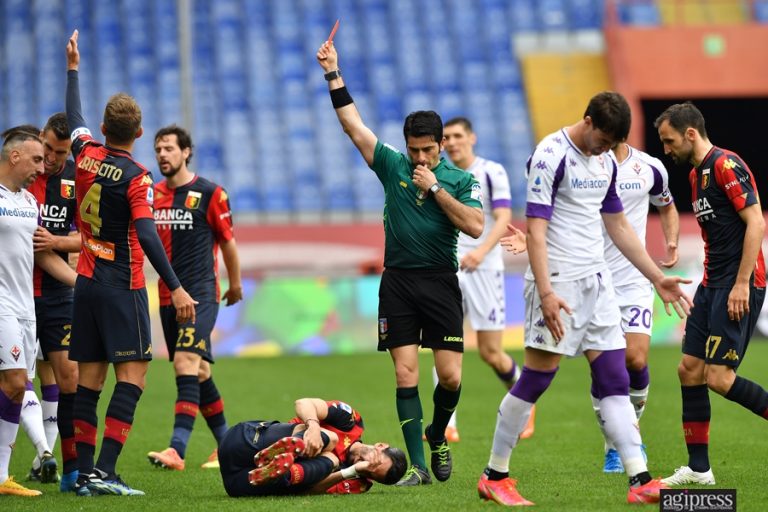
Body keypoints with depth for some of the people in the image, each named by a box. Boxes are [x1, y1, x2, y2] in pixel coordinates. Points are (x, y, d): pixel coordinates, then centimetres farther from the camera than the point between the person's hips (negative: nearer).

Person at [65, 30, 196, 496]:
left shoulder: (87, 156, 4)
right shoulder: (136, 178, -13)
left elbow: (74, 118, 24)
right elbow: (147, 234, -23)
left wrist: (73, 68, 38)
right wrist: (175, 288, -26)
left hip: (86, 282, 7)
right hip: (123, 285, -7)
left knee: (90, 376, 7)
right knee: (132, 373, -7)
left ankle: (84, 473, 5)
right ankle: (105, 472, -18)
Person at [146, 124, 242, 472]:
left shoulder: (209, 193, -5)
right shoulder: (153, 194, 10)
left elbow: (227, 241, 5)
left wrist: (235, 284, 12)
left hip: (201, 293, -6)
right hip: (167, 296, 6)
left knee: (186, 362, -20)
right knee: (198, 371, 12)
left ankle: (177, 449, -28)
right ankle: (226, 443, 26)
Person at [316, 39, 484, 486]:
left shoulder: (460, 180, 2)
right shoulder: (392, 165, 7)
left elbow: (475, 226, -12)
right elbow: (353, 124, 5)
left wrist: (435, 188, -13)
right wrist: (334, 74, -1)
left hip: (441, 282, -1)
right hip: (398, 282, 1)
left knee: (451, 377, -7)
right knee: (406, 374, -5)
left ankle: (438, 434, 24)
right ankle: (419, 466, -4)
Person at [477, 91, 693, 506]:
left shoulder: (605, 163, 13)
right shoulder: (551, 156, -12)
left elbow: (618, 227, 23)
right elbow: (535, 230, -17)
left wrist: (658, 278, 21)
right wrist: (545, 293, -26)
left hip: (596, 280, 8)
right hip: (557, 282, -8)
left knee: (615, 378, 1)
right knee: (537, 376, -6)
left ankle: (640, 481, -4)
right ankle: (494, 477, 6)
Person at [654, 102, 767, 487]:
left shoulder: (726, 166, -13)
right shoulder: (696, 174, 16)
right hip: (712, 283, 10)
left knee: (719, 377, -14)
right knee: (690, 369, 5)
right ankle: (698, 469, 9)